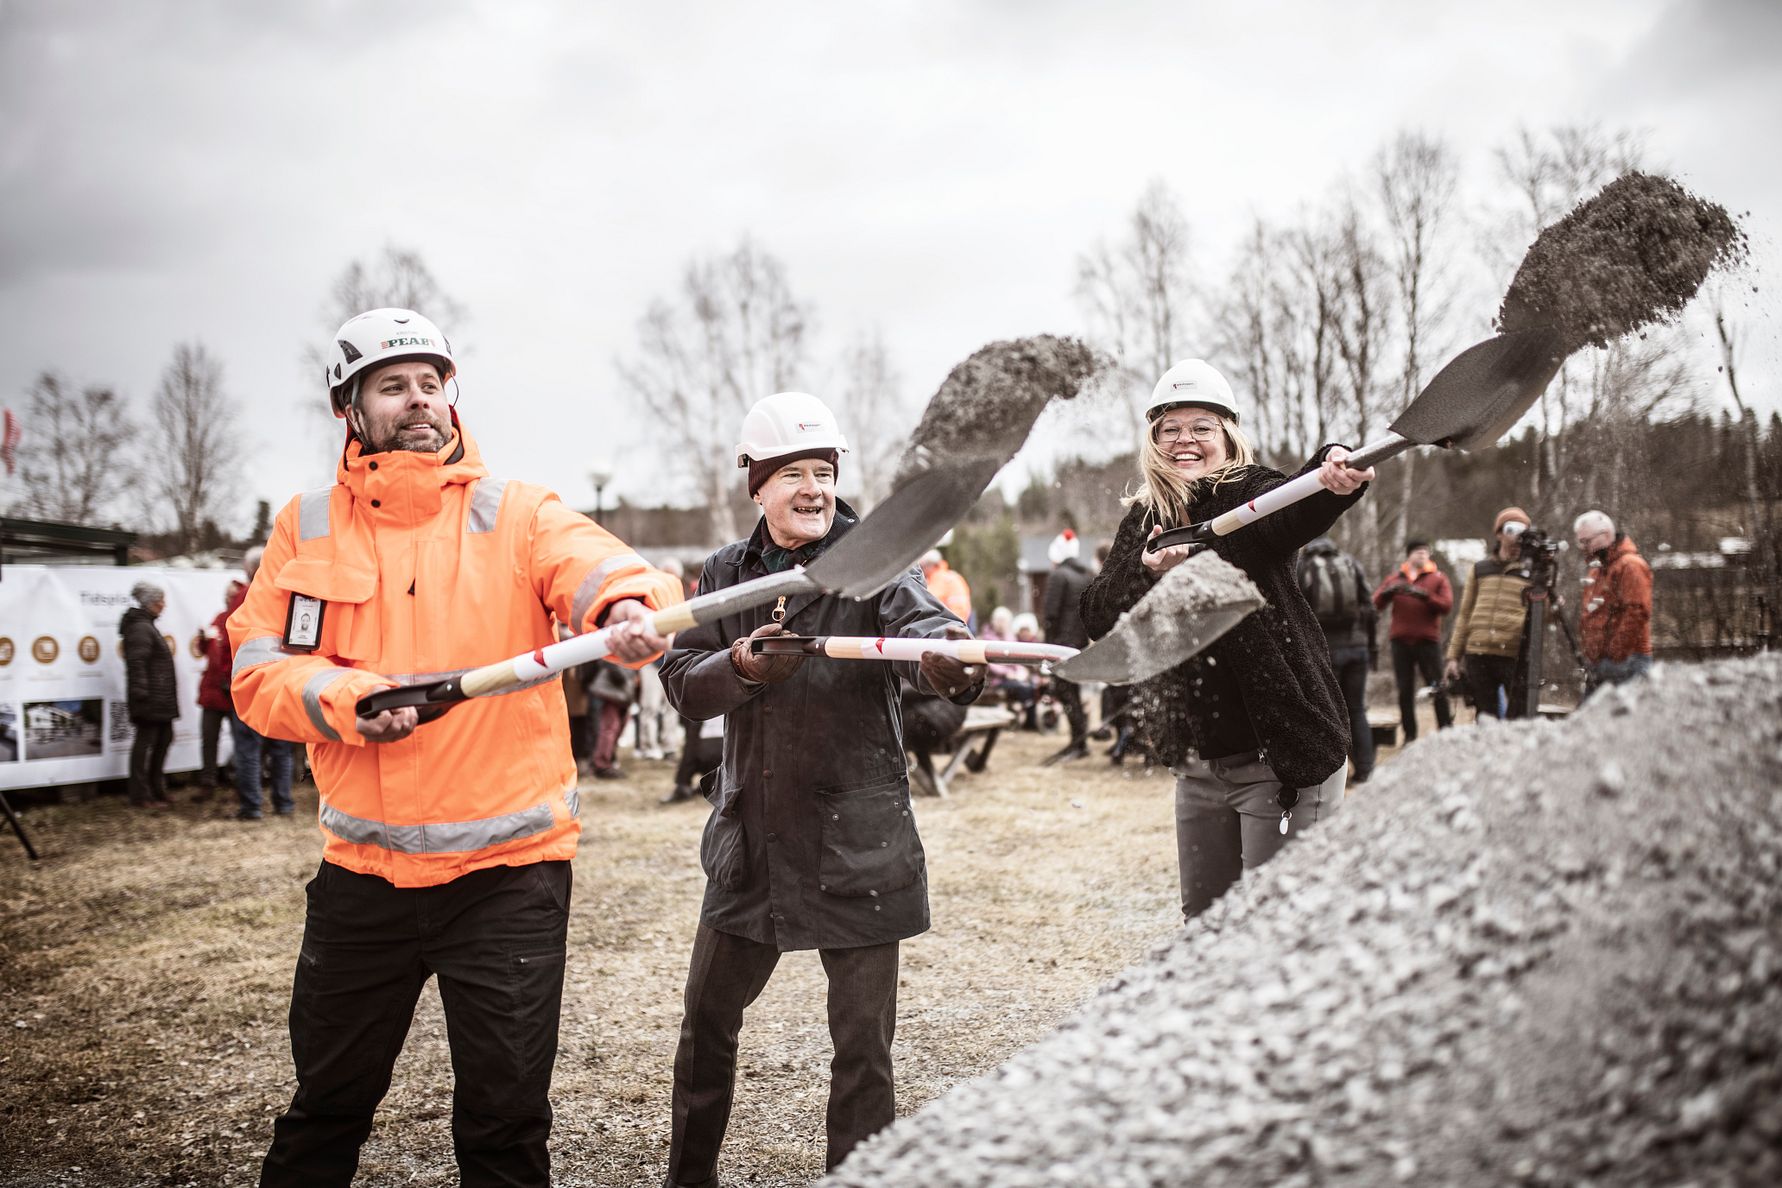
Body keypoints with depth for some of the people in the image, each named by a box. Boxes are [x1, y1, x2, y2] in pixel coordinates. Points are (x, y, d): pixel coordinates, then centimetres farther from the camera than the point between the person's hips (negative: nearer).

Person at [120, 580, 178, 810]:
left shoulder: (146, 625, 19)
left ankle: (156, 789, 25)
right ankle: (141, 796, 0)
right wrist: (141, 692, -25)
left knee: (163, 738, 16)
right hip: (150, 698, -11)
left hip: (159, 700, 11)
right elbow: (137, 662, -22)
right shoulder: (140, 628, -14)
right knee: (145, 741, -5)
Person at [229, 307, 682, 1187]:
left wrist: (634, 610, -42)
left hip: (508, 865, -2)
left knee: (505, 1114, 6)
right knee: (327, 1102, 18)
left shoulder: (516, 514, -1)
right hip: (361, 870, 2)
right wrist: (345, 697, -16)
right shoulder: (306, 527, 6)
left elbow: (598, 567, -19)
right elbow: (256, 673, 4)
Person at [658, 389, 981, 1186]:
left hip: (855, 843, -4)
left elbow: (922, 625, -28)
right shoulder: (726, 575, 5)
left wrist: (949, 662, -51)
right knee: (707, 1019, 17)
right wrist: (741, 667, -23)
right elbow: (682, 682, -2)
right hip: (750, 837, 4)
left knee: (863, 1044, 2)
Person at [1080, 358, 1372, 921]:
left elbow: (1296, 512, -32)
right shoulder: (1143, 521, 7)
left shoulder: (1248, 493, -8)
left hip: (1280, 758, -6)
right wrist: (1150, 570, -22)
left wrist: (1332, 480, -54)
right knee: (1203, 920, 16)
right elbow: (1097, 614, -3)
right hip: (1199, 764, 6)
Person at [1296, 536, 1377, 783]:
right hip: (1356, 645, 3)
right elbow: (1368, 608, 5)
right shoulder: (1351, 564, 7)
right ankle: (1364, 769, 9)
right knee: (1357, 709, 10)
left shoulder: (1302, 569, -1)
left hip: (1324, 649, -3)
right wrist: (1372, 646, 11)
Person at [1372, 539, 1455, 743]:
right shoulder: (1395, 577, 14)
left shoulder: (1438, 578, 7)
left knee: (1437, 688, -3)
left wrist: (1424, 595, -19)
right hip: (1400, 640, 2)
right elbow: (1377, 604, 6)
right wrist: (1388, 591, -14)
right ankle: (1409, 735, 9)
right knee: (1405, 690, 3)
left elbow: (1446, 606, -6)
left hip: (1428, 640, -2)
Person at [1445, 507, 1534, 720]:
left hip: (1515, 657, -3)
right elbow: (1464, 615, 16)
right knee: (1485, 719, 6)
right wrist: (1454, 656, 11)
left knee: (1518, 721, -7)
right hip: (1478, 654, 3)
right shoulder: (1480, 569, 17)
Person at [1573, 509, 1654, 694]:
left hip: (1624, 661, -10)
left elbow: (1636, 614, -19)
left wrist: (1615, 655, -20)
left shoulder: (1630, 566, -11)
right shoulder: (1597, 568, 20)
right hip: (1597, 662, 10)